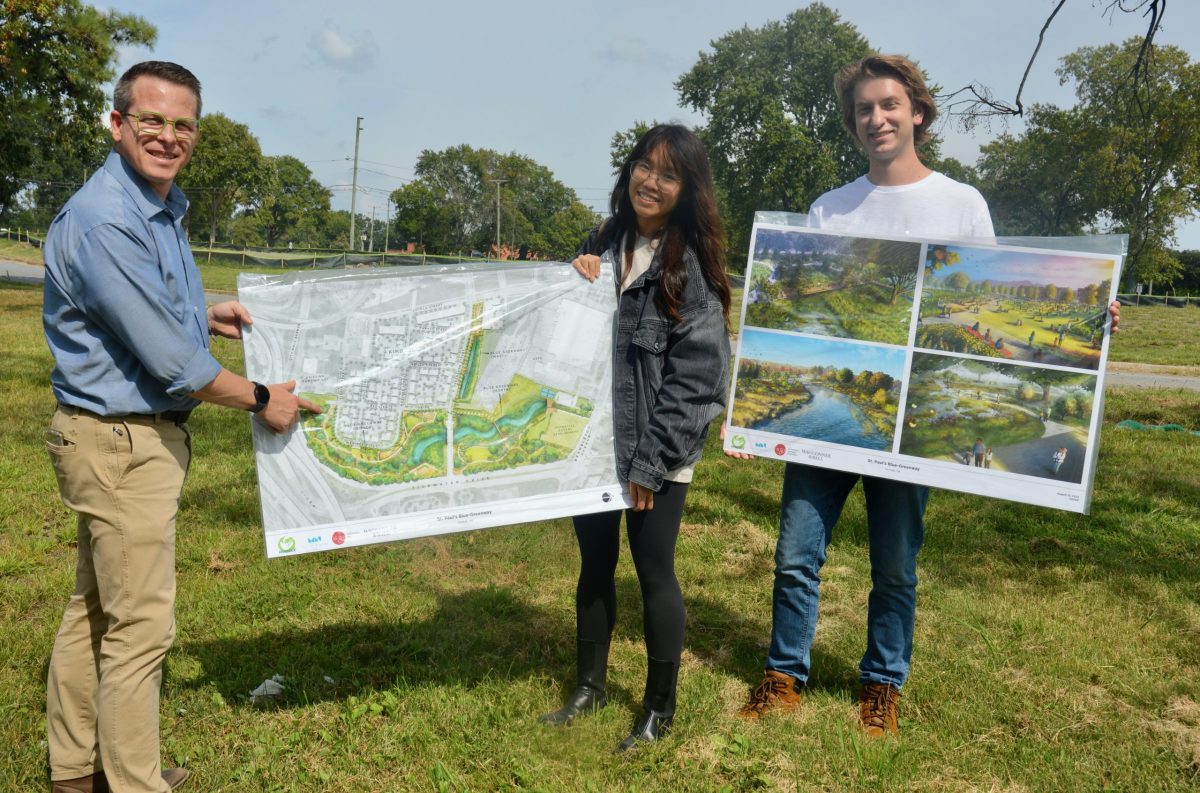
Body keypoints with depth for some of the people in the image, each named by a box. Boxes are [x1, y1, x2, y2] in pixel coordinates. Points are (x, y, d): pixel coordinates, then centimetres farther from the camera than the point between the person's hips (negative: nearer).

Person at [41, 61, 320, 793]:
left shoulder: (164, 208, 10)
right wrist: (261, 399, -11)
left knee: (95, 610, 19)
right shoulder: (104, 220, -21)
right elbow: (168, 360, -22)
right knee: (141, 625, -1)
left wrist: (205, 316, 10)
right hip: (122, 443, -10)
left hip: (143, 437, 10)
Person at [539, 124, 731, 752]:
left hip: (656, 450, -5)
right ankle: (590, 686, 34)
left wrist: (651, 461, -15)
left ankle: (660, 710, 23)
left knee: (653, 571, 5)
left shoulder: (692, 264, -10)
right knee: (595, 564, 15)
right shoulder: (603, 244, 7)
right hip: (596, 440, 5)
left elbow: (696, 375, -13)